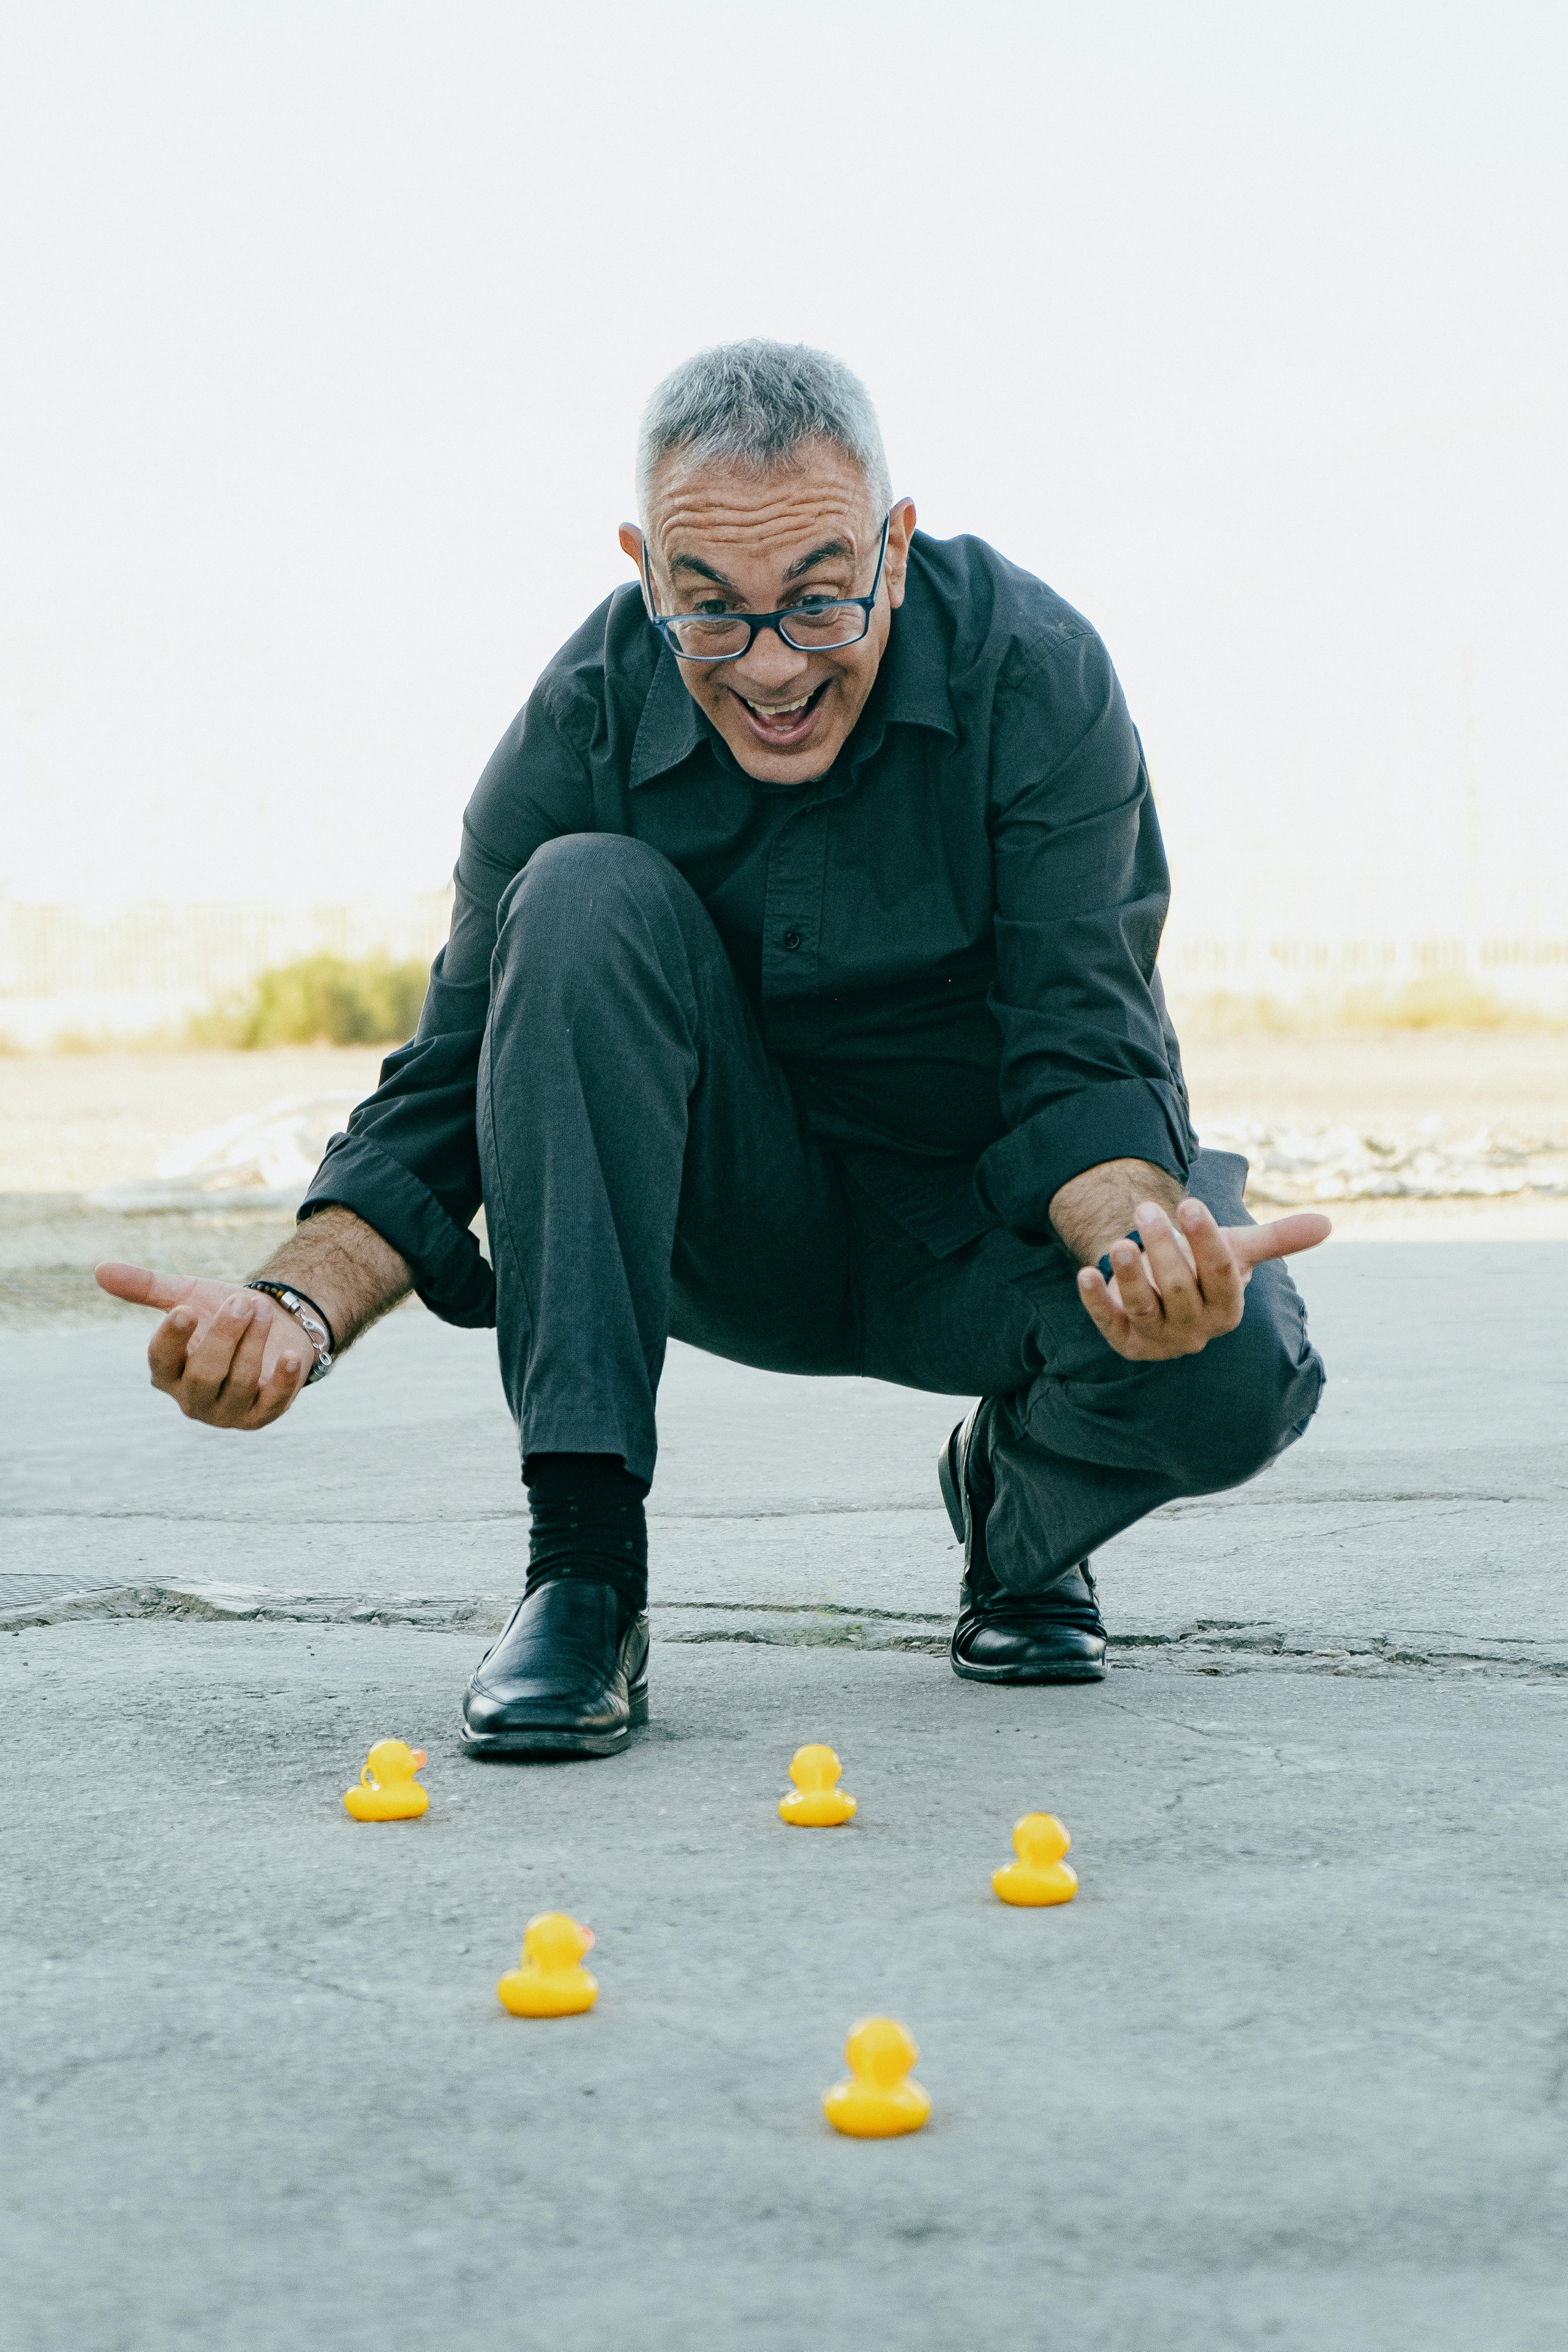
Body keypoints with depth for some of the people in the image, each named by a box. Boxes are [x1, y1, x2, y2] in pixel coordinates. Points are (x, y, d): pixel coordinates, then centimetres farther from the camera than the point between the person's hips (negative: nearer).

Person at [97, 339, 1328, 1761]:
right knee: (586, 896, -29)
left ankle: (1021, 1506, 7)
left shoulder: (1035, 671, -20)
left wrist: (1146, 1235, -48)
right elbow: (455, 1085, -16)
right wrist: (300, 1304, -36)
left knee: (1238, 1368, -34)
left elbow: (1082, 1058, -24)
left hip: (991, 1219, 0)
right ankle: (584, 1570, -25)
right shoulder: (585, 723, -16)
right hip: (739, 1237, 1)